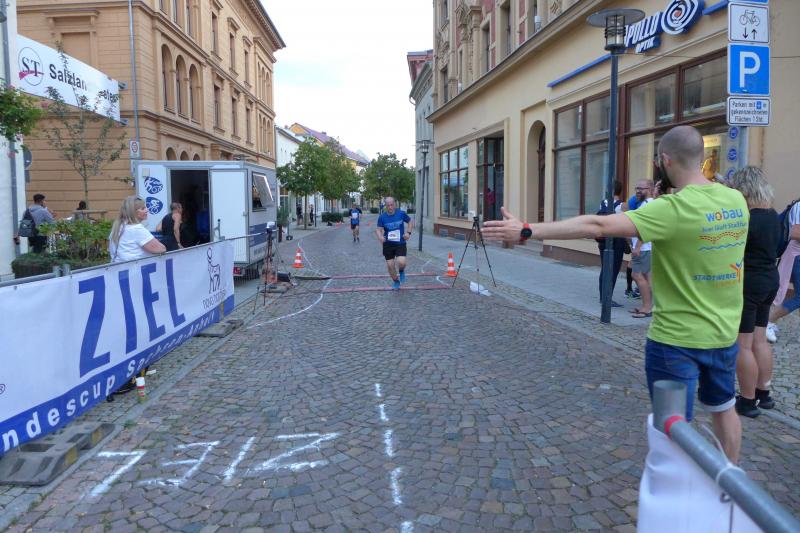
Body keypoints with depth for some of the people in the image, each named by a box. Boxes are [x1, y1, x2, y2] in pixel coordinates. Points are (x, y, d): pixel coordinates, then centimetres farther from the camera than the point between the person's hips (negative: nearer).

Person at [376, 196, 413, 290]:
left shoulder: (401, 214, -6)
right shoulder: (382, 217, -5)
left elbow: (411, 222, 8)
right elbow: (378, 229, -4)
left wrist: (408, 232, -7)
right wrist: (380, 236, -27)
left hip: (400, 243, -1)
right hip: (388, 244, 2)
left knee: (401, 262, -21)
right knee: (390, 265, 4)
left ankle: (401, 271, 16)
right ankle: (396, 281, 31)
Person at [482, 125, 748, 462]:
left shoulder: (673, 209, -23)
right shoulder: (736, 200, -2)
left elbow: (597, 226, -30)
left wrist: (527, 232, -31)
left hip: (677, 339, -8)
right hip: (725, 334, 8)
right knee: (724, 408, 27)